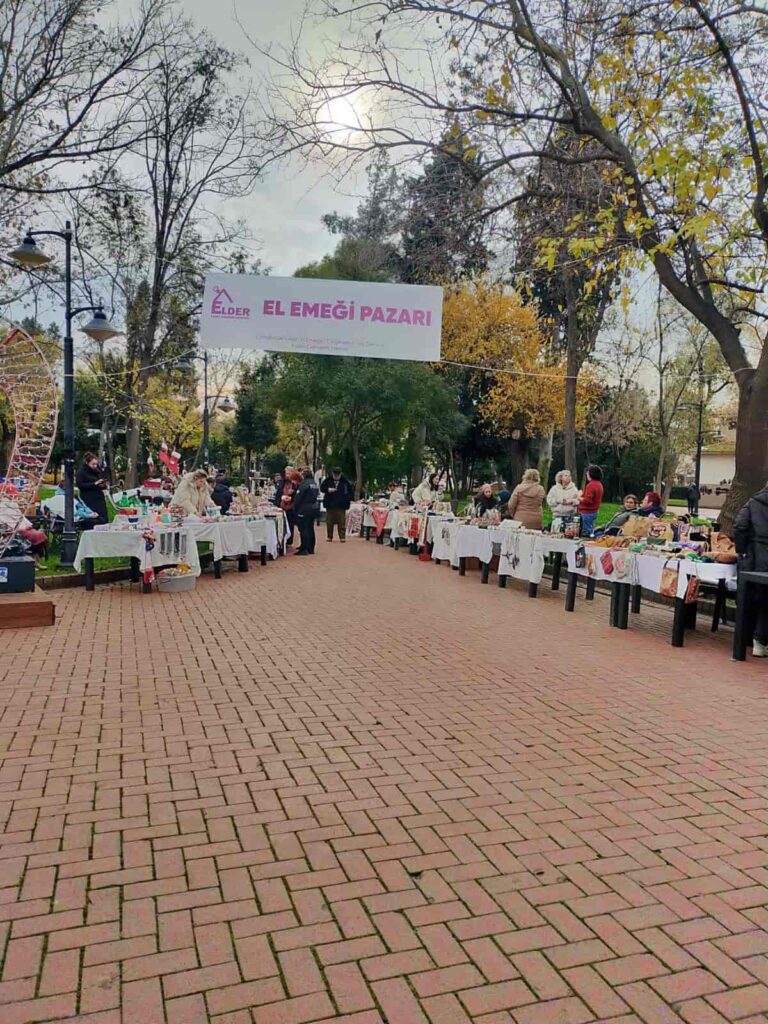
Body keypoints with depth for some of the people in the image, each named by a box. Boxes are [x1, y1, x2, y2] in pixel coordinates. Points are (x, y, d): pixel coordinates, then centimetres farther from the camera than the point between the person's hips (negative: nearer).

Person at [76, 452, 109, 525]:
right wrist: (94, 484, -18)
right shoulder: (81, 472, -1)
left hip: (100, 500, 6)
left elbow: (102, 483, 25)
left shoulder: (97, 471, 16)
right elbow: (80, 485, -12)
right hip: (89, 502, -6)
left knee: (104, 520, -2)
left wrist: (104, 485, 1)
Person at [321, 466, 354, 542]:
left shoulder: (345, 481, -3)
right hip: (330, 505, 1)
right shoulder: (328, 480, -3)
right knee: (329, 522, 6)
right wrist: (328, 489, -14)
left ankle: (342, 537, 5)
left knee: (342, 522, -1)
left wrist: (348, 499, -4)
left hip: (341, 505, -1)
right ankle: (329, 537, 16)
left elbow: (351, 490, 5)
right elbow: (322, 488, 5)